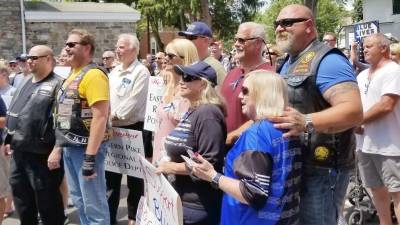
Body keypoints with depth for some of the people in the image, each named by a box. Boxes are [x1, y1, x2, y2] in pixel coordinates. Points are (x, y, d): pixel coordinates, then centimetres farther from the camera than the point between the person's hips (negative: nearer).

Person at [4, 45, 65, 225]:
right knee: (21, 196, 19)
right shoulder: (25, 83, 15)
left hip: (41, 155, -8)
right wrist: (9, 139, 18)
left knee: (47, 201, 3)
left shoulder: (57, 85, -11)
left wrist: (57, 150, -23)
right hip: (19, 152, 8)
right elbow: (13, 113, 22)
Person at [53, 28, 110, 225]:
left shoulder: (93, 75, -15)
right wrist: (59, 146, 19)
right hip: (69, 147, 9)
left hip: (86, 148, -9)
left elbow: (100, 117, -22)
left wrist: (90, 157, -24)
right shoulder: (72, 76, 14)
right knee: (79, 201, 18)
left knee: (93, 204, -1)